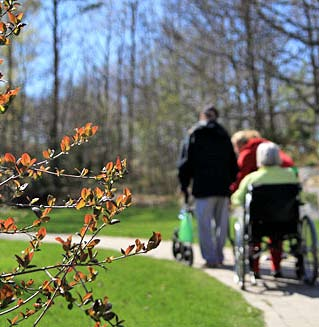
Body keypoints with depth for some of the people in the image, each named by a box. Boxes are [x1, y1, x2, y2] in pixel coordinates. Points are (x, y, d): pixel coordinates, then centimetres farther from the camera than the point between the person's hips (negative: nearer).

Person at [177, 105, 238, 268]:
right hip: (223, 188, 5)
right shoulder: (224, 135, 17)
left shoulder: (194, 134, 3)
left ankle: (211, 259, -4)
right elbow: (234, 164, 18)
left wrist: (184, 184, 5)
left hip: (204, 187, -4)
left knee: (205, 224, -2)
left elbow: (186, 161, -2)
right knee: (221, 223, 11)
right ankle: (219, 257, 17)